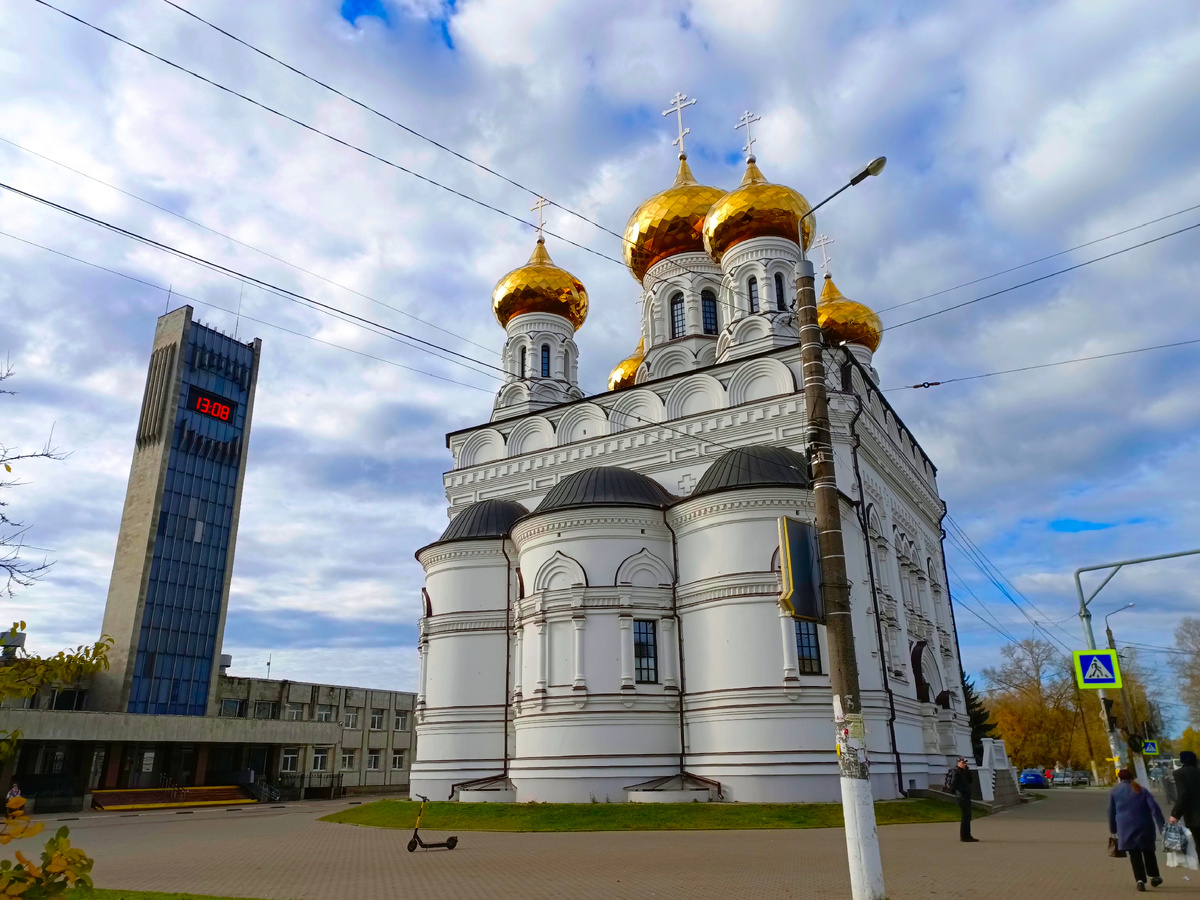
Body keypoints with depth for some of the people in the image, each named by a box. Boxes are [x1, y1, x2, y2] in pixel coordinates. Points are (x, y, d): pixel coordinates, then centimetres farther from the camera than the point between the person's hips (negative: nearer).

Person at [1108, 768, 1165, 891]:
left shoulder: (1114, 791, 10)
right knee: (1148, 851, 20)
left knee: (1134, 854, 2)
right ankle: (1154, 876, 27)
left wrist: (1113, 830, 19)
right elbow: (1154, 808, -3)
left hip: (1126, 828, -2)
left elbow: (1111, 812, 10)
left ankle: (1140, 880, -9)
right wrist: (1162, 826, -5)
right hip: (1144, 826, 2)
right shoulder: (1142, 790, 11)